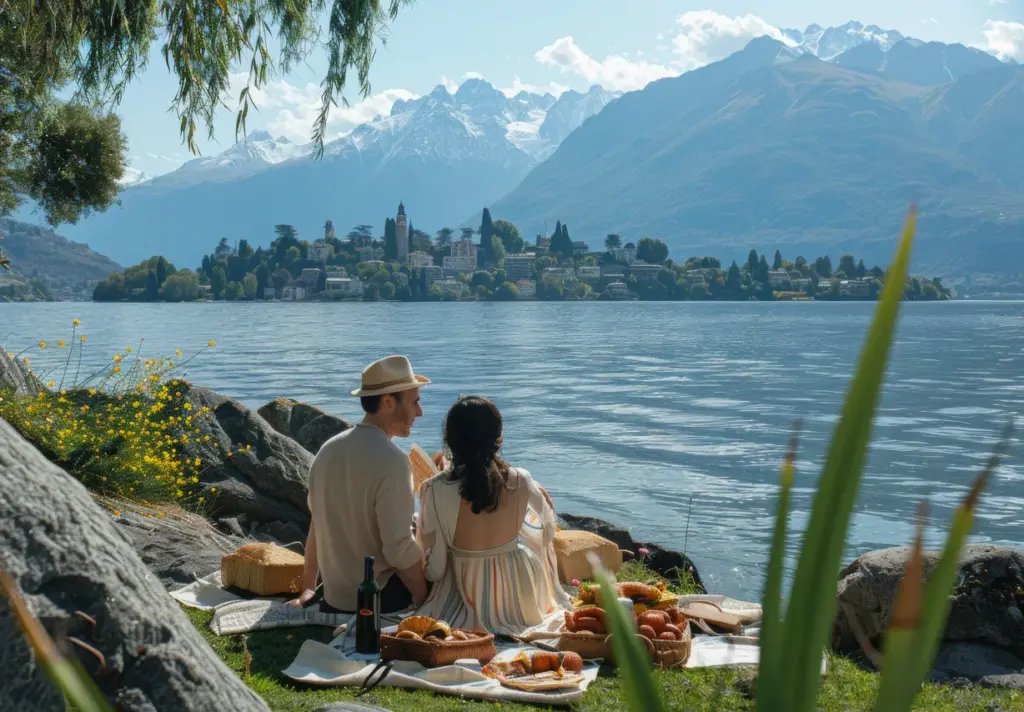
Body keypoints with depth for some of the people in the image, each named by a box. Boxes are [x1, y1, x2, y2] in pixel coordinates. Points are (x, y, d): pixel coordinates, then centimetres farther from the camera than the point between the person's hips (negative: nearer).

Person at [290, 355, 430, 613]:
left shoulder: (328, 450, 3)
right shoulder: (392, 461, -19)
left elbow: (317, 529, 10)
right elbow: (400, 549, -21)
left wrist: (308, 589, 20)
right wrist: (427, 601, -9)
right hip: (381, 603, -8)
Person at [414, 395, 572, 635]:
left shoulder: (435, 490, -20)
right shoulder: (519, 482, -16)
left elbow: (433, 568, -15)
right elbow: (548, 529, 4)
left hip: (467, 603, 0)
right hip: (519, 598, 1)